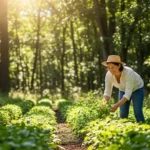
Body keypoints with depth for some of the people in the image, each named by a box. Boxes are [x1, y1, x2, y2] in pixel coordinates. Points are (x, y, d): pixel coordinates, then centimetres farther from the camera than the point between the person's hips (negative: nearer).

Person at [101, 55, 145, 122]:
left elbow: (128, 94, -40)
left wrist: (117, 105, -50)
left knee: (138, 112, -14)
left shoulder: (129, 73, -40)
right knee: (123, 114, -5)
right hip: (123, 89, 4)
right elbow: (107, 92, -21)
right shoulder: (109, 75, -26)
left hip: (136, 88, -4)